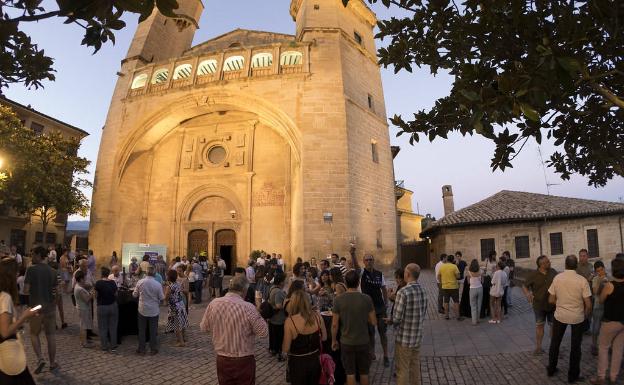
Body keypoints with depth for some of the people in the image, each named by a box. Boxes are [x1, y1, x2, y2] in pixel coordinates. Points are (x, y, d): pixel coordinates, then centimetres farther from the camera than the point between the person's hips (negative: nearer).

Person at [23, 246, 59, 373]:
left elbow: (26, 290, -14)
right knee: (50, 335, 11)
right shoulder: (52, 271, 1)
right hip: (50, 307, 3)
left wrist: (33, 292, 6)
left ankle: (40, 358, 1)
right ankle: (53, 363, 18)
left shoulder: (31, 269, -11)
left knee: (34, 334, 16)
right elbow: (56, 290, 5)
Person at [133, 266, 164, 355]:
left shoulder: (140, 282, -10)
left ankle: (141, 349, 22)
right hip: (154, 310, -1)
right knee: (153, 331, 10)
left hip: (142, 310, 1)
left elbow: (135, 294, 2)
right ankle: (153, 349, 18)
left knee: (141, 330, 14)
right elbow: (162, 298, -9)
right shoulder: (158, 284, -15)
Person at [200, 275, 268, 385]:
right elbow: (263, 333, -14)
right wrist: (258, 314, -2)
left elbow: (203, 328, 5)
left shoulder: (213, 304, -10)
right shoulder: (248, 308, -24)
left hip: (222, 359, 4)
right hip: (244, 361, -3)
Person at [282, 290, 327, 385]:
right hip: (315, 360, 4)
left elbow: (285, 349, -16)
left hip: (298, 363, -3)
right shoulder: (317, 316, -11)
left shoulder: (290, 321, -23)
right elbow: (324, 337, 4)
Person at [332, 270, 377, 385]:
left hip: (347, 342, 0)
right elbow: (374, 322, -7)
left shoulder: (338, 300, -14)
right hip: (363, 341, 0)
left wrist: (334, 340, 5)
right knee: (364, 372, 17)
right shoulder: (366, 299, -14)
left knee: (350, 373, 14)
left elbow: (335, 325, -10)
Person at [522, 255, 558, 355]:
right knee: (539, 325, 9)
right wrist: (527, 293, -23)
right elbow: (524, 286, -3)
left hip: (553, 304, 2)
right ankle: (538, 347, 20)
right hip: (539, 305, -2)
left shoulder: (553, 272, -4)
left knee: (554, 325, 11)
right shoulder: (534, 275, -11)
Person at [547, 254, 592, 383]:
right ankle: (573, 376, 25)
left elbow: (551, 300, -4)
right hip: (577, 317, -1)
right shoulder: (582, 280, -16)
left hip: (560, 315, 1)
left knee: (555, 343, 17)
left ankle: (551, 370, 30)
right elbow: (588, 304, -14)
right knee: (575, 346, 14)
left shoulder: (557, 278, -10)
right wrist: (586, 316, 5)